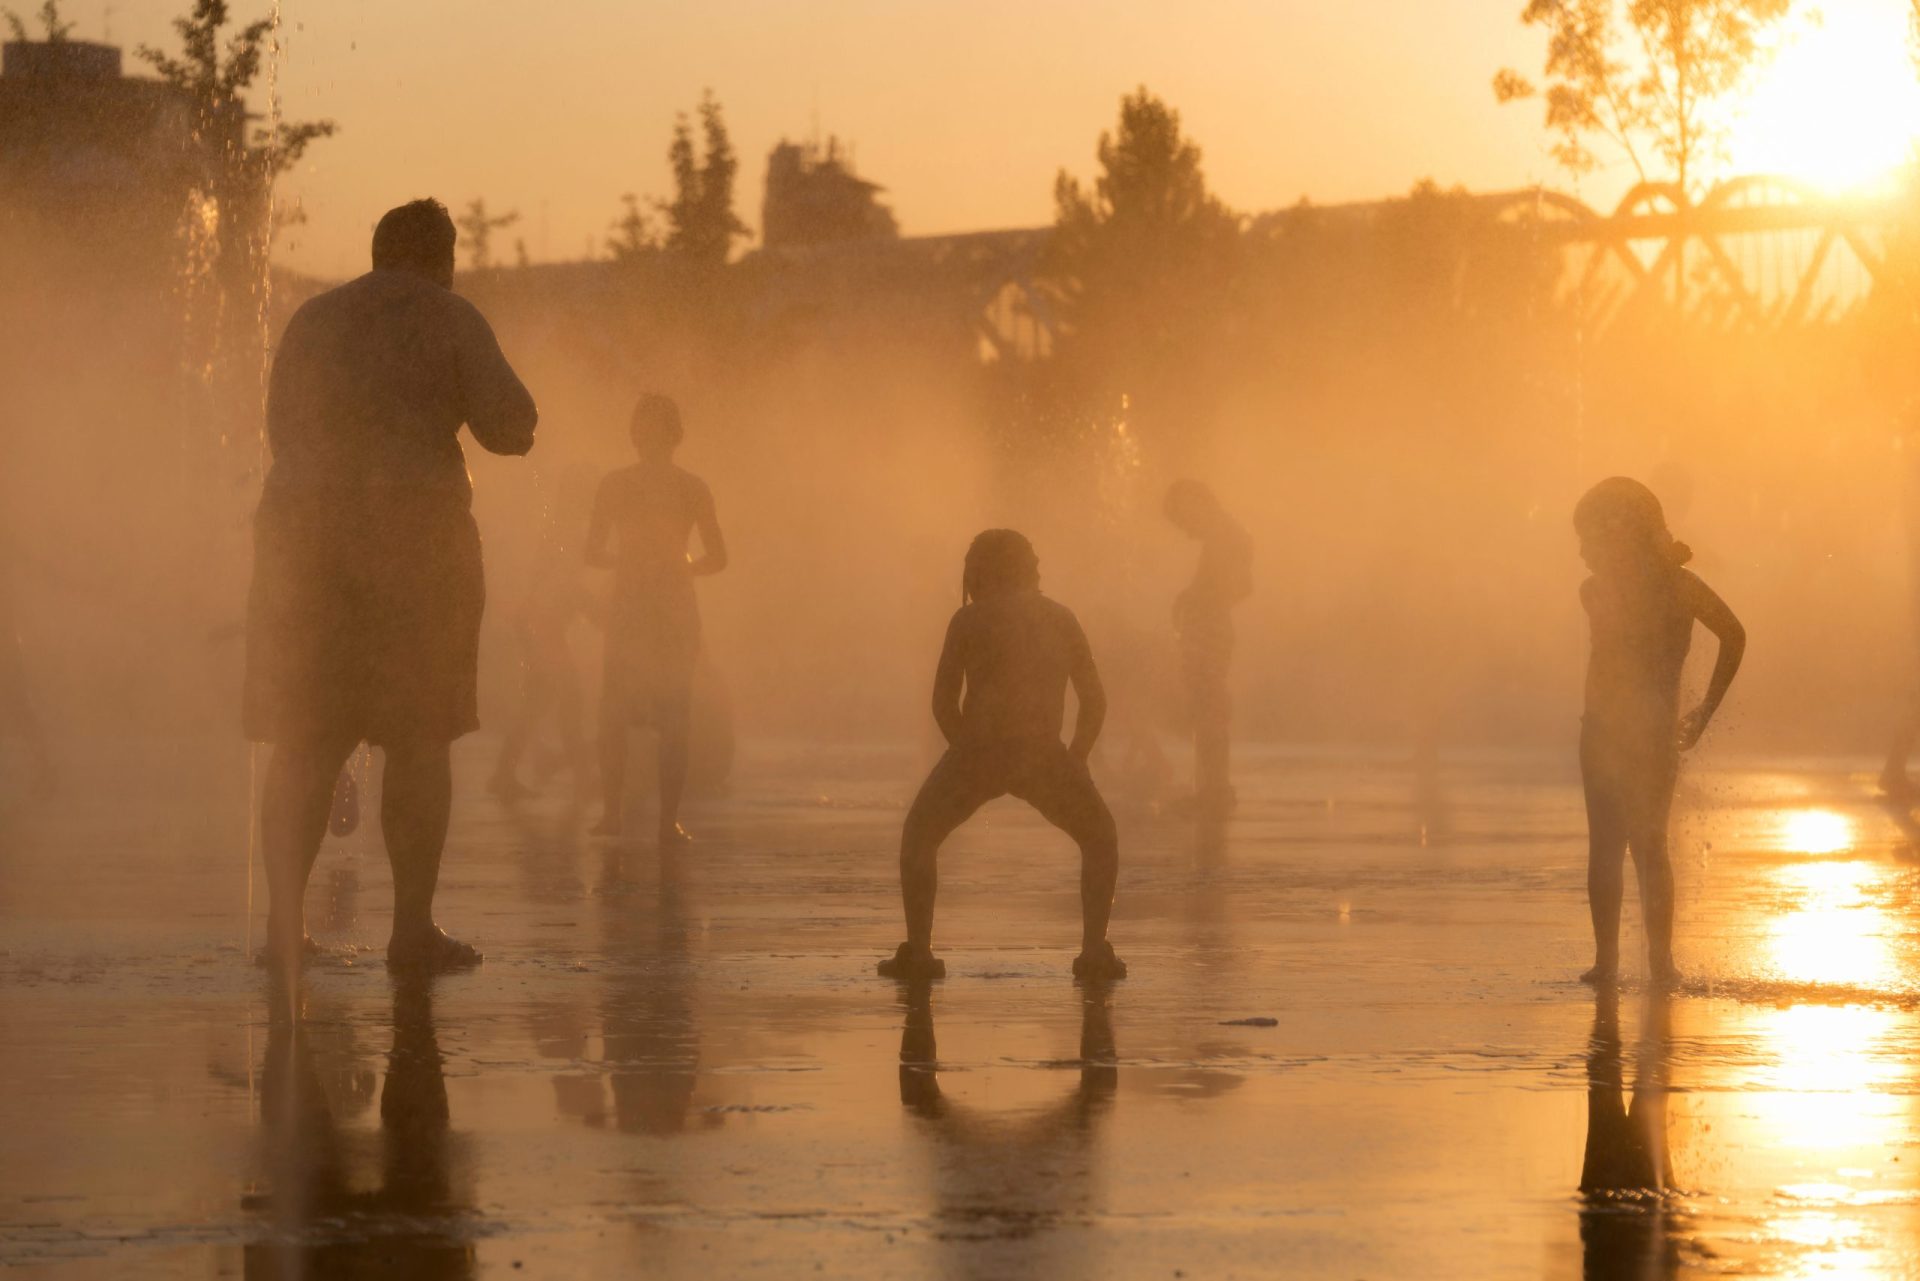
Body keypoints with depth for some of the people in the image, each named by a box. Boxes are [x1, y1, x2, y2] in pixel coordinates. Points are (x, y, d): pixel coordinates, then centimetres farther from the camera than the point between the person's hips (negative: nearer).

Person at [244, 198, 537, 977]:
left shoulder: (313, 320, 15)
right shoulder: (450, 320, 1)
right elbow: (510, 426, -5)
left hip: (303, 531, 4)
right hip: (414, 530, -4)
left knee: (305, 740, 6)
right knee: (420, 737, 2)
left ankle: (284, 923, -1)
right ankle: (413, 928, -1)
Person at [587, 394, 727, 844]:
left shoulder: (614, 485, -2)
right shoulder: (691, 487, -2)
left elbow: (593, 553, 0)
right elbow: (717, 557, -1)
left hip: (627, 608, 0)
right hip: (675, 610, 0)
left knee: (614, 716, 10)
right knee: (674, 720, 3)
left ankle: (613, 812, 4)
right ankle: (669, 821, -2)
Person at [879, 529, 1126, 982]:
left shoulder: (970, 619, 8)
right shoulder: (1061, 618, 16)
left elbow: (943, 703, 6)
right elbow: (1095, 700, 15)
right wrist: (1072, 763, 21)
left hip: (978, 750, -1)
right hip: (1043, 753, 2)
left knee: (919, 835, 20)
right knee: (1099, 838, 22)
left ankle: (917, 949, 8)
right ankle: (1095, 951, 7)